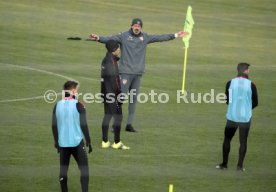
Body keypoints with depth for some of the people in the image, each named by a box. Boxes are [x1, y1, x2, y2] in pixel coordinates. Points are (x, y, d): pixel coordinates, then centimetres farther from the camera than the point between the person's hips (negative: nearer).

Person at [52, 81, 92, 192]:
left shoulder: (57, 105, 3)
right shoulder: (78, 105, -9)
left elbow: (54, 125, 6)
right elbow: (83, 125, -9)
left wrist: (56, 141, 17)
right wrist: (88, 141, -1)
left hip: (62, 143, 4)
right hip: (77, 142, -4)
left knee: (63, 169, 11)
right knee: (84, 168, 2)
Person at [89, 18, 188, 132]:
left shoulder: (145, 37, 10)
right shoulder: (124, 36, -4)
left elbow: (160, 38, 16)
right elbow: (109, 39, -16)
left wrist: (175, 35, 18)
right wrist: (98, 38, -35)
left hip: (138, 73, 5)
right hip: (125, 72, -5)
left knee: (134, 99, 7)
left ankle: (129, 124, 13)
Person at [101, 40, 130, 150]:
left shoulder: (105, 60, 12)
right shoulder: (111, 61, -17)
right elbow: (114, 78, -20)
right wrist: (120, 94, -15)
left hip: (106, 93, 10)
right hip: (112, 93, -10)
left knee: (107, 116, 12)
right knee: (118, 116, -4)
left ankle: (105, 142, 14)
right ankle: (117, 143, -2)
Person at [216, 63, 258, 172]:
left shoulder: (230, 83, -4)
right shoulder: (251, 85, -7)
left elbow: (227, 100, 6)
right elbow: (255, 103, 1)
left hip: (232, 116, 1)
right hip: (245, 117, -1)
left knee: (227, 139, 13)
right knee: (243, 141, 8)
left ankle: (224, 164, 14)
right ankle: (240, 165, 5)